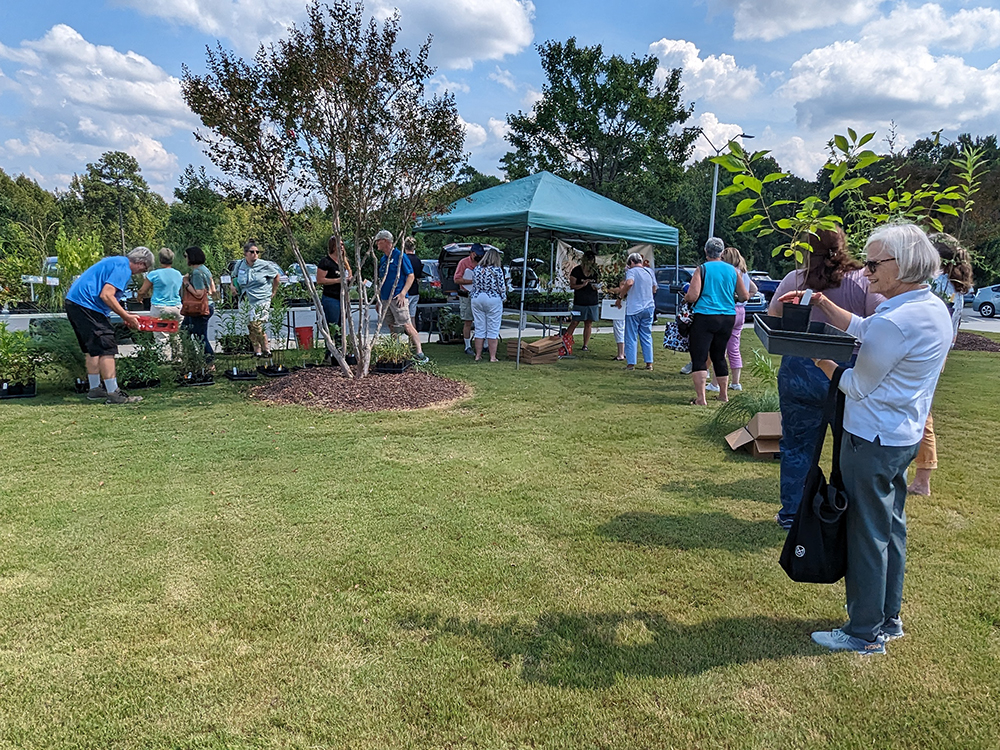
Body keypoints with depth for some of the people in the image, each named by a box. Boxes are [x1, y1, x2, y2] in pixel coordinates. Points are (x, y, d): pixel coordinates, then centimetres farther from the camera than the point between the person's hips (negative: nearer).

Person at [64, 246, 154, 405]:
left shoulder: (116, 261, 21)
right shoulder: (123, 268, -11)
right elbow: (106, 296, -21)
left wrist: (124, 315, 21)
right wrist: (126, 316, -12)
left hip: (74, 302, 11)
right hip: (86, 306, -11)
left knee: (93, 349, 18)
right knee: (106, 348, -9)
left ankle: (95, 389, 24)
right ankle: (113, 393, -9)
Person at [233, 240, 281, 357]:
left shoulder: (264, 265, -5)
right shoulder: (240, 265, 4)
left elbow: (277, 276, 9)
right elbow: (234, 277, 24)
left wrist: (273, 292, 9)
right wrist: (232, 286, 4)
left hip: (261, 301, -4)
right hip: (245, 301, 4)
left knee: (257, 326, -14)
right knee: (250, 327, 6)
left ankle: (266, 349, 3)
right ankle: (257, 350, 16)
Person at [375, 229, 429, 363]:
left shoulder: (399, 256, -5)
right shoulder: (382, 259, 17)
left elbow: (411, 276, -8)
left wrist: (403, 293, -19)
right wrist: (378, 299, 21)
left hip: (397, 298, -8)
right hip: (385, 299, 8)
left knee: (407, 325, -13)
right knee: (392, 327, 10)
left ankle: (420, 353, -15)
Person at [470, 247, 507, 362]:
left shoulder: (477, 269, 5)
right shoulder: (497, 270, -9)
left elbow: (474, 286, 11)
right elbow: (502, 287, -7)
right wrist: (504, 297, 9)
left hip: (477, 299, 5)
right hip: (493, 300, -4)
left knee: (479, 329, 10)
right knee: (493, 330, 1)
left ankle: (478, 355, 15)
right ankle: (492, 357, 3)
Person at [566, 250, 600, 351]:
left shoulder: (596, 272, 9)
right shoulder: (576, 270, -3)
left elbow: (599, 284, 18)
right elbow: (572, 286, -4)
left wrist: (597, 287, -5)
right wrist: (583, 285, -18)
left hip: (593, 301, 4)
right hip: (579, 301, -3)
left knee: (589, 324, 5)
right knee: (575, 322, -5)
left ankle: (585, 345, 11)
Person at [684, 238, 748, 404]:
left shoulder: (702, 269, -6)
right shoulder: (732, 270, 6)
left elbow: (692, 296, -15)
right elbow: (744, 296, 9)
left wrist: (685, 298, 6)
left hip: (705, 317, -5)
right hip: (728, 317, 5)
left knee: (699, 357, -4)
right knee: (719, 356, 18)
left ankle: (700, 398, -13)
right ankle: (724, 395, 26)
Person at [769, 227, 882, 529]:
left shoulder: (794, 280, -4)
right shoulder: (864, 281, -7)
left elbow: (772, 318, 9)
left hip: (799, 373, 0)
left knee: (797, 445, 12)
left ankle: (791, 514, 23)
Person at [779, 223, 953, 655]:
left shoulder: (895, 322, -25)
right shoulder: (934, 309, 6)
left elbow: (856, 387, -16)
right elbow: (860, 329, 14)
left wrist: (822, 362, 0)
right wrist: (822, 303, 8)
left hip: (873, 440, -10)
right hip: (905, 436, 10)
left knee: (867, 534, 2)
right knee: (891, 527, 19)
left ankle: (866, 633, 15)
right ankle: (889, 620, 32)